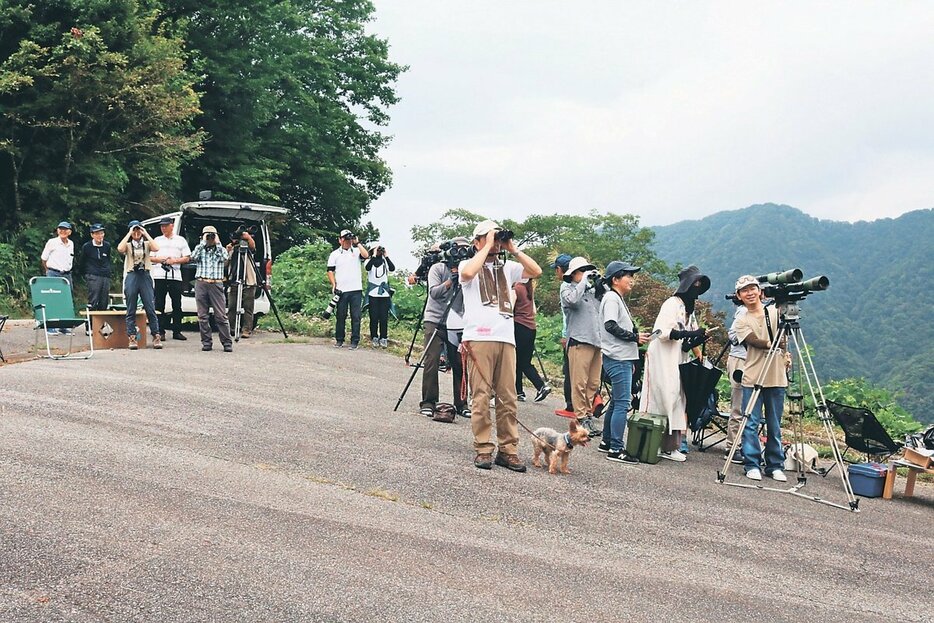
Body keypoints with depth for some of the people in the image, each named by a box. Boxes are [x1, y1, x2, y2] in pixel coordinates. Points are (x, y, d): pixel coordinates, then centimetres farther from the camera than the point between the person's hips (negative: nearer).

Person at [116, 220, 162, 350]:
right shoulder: (128, 245, 12)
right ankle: (132, 338, 3)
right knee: (131, 310, 1)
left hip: (145, 276, 0)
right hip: (131, 276, 0)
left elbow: (156, 248, -10)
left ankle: (156, 337, -3)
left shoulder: (147, 244, 13)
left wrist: (146, 234, -5)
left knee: (150, 308, -5)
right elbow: (120, 248, -12)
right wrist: (129, 234, -6)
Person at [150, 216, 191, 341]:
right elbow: (150, 258, 13)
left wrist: (174, 260, -8)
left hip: (175, 276, -1)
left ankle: (177, 331, 5)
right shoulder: (157, 240, 16)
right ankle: (160, 332, 1)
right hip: (159, 275, 1)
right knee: (159, 304, -2)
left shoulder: (180, 240, 12)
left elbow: (187, 258, 7)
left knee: (177, 304, 0)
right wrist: (160, 259, -7)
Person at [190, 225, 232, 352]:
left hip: (216, 285, -1)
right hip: (201, 284, 1)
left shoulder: (221, 249, 14)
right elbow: (193, 257, -7)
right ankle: (207, 342, 9)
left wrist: (217, 243, -2)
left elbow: (224, 258, -8)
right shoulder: (200, 249, 14)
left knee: (221, 315, -5)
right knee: (202, 316, 2)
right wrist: (203, 242, -3)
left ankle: (227, 343, -3)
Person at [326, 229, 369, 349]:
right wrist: (334, 285, -3)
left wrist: (357, 243, -10)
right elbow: (330, 271, 7)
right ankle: (339, 340, 15)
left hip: (356, 290, 0)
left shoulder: (356, 251, 8)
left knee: (356, 316, -1)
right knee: (341, 316, 6)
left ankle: (355, 341, 3)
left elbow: (366, 255, -13)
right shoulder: (335, 254, 9)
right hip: (341, 290, 0)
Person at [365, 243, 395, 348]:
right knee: (374, 317, -1)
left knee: (384, 317, 0)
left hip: (384, 293, 1)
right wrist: (374, 256, -17)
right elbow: (367, 268, -18)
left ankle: (383, 339, 5)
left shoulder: (385, 261, 9)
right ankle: (374, 338, 7)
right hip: (373, 293, -1)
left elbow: (392, 268, -10)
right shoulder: (369, 261, 4)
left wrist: (386, 256, -10)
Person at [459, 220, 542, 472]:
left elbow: (536, 271, 6)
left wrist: (513, 249, 3)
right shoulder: (468, 264, 6)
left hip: (506, 339, 5)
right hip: (479, 339, -4)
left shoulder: (507, 267, 19)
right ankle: (483, 450, 0)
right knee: (481, 396, -5)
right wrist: (488, 246, -9)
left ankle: (508, 450, 7)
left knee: (508, 398, 3)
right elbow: (467, 274, -19)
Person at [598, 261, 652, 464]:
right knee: (622, 403, -11)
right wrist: (635, 337, -18)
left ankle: (607, 442, 23)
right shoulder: (612, 298, -10)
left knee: (617, 402, 15)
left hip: (623, 358, 10)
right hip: (617, 359, -10)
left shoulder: (620, 299, 20)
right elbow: (611, 326, -22)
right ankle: (616, 449, -10)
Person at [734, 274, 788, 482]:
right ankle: (751, 464, 5)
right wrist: (772, 344, -29)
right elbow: (755, 342, -13)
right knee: (751, 423, -3)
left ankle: (775, 465, 15)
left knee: (775, 426, 7)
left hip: (776, 379, 1)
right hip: (752, 379, -1)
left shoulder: (776, 312, 9)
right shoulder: (741, 322, 5)